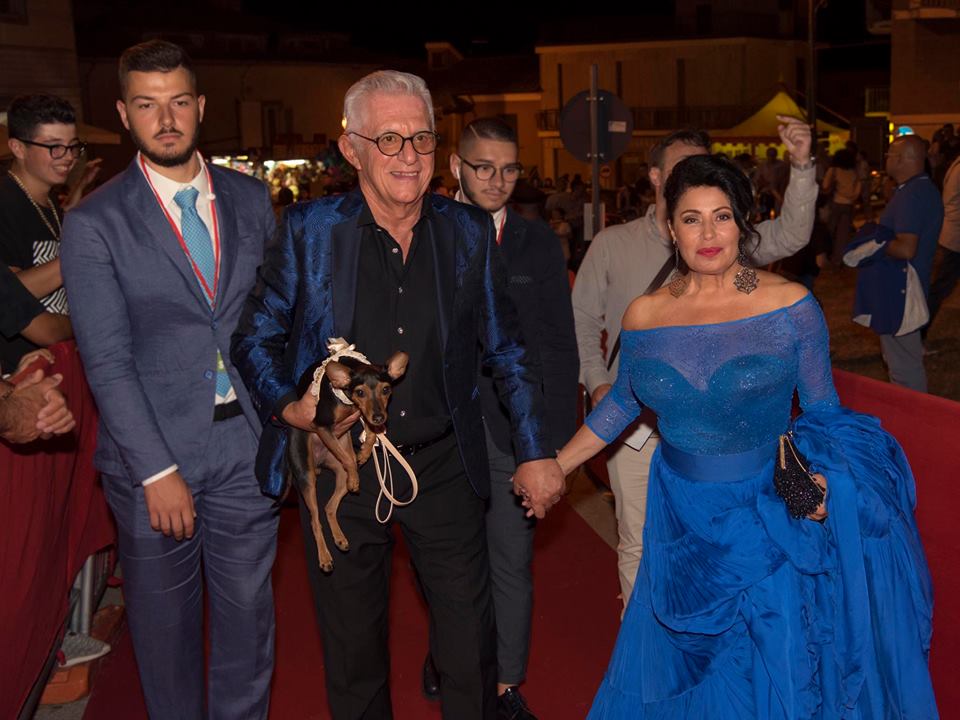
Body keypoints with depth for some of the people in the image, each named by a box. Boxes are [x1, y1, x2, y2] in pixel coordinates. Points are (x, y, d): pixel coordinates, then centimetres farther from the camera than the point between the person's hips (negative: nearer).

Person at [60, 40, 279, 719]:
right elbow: (107, 361, -10)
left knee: (248, 613, 14)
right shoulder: (95, 223, -6)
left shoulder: (251, 198, 6)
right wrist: (157, 470, -14)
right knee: (164, 624, 13)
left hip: (247, 446, 3)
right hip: (154, 454, -2)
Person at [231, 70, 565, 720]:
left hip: (444, 468, 1)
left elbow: (507, 350, 6)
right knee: (353, 651, 17)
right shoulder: (309, 230, -6)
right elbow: (256, 337, 3)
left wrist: (537, 453, 4)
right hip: (340, 466, -1)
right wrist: (287, 404, -15)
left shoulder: (469, 232, -1)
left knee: (471, 649, 11)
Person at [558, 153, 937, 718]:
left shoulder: (790, 305, -11)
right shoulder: (645, 316, -5)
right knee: (679, 670, 19)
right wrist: (555, 467, 9)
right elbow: (623, 402, 10)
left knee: (779, 669, 12)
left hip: (771, 518, -2)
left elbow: (824, 411, -2)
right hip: (683, 521, 3)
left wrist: (824, 478, -20)